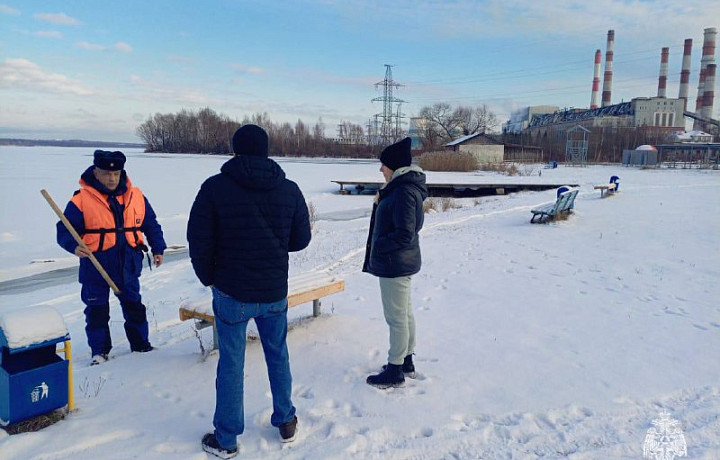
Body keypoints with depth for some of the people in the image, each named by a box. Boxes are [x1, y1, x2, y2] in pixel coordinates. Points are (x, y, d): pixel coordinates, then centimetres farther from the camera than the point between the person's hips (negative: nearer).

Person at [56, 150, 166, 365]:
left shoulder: (136, 196, 1)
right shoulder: (82, 200, -10)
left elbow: (151, 225, 11)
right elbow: (64, 229, -8)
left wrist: (158, 249, 7)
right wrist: (74, 245, -27)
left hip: (128, 265, 3)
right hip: (95, 266, -3)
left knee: (134, 305, 16)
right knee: (97, 309, 9)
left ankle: (141, 344, 32)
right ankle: (99, 351, 25)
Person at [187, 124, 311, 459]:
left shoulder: (215, 187, -11)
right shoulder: (289, 189, -3)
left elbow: (198, 240, -10)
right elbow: (301, 239, 4)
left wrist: (208, 278, 6)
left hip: (231, 293, -2)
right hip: (275, 292, 3)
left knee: (231, 363, 10)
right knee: (278, 356, 20)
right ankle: (285, 423, 34)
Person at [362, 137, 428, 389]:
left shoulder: (404, 191, -21)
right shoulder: (405, 187, 11)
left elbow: (405, 235, -25)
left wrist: (377, 246, -15)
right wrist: (380, 203, 5)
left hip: (395, 264, -11)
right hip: (404, 262, 11)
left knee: (396, 317, 1)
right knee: (405, 313, 19)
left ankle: (395, 371, 13)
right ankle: (406, 361, 33)